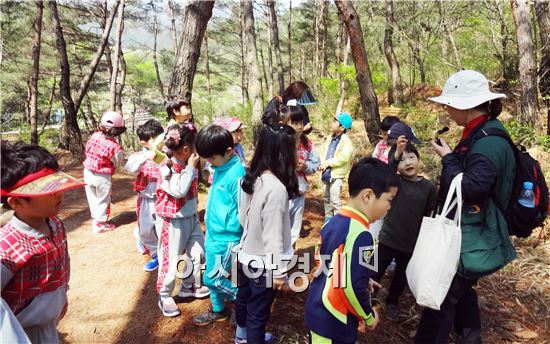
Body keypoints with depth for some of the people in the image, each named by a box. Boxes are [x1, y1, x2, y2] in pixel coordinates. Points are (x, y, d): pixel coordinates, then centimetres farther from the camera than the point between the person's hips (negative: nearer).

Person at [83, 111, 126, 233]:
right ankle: (100, 224, 28)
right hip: (102, 177, -6)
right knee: (103, 200, 16)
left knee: (92, 198, 23)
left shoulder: (95, 135, -11)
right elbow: (116, 164, -10)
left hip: (88, 172, 6)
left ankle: (95, 219, 40)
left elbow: (87, 149, 4)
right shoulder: (115, 147, -26)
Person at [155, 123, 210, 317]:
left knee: (197, 252, 16)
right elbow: (178, 191, -34)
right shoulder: (167, 167, -22)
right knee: (170, 259, 4)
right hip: (172, 221, -8)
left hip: (190, 217, 8)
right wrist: (191, 167, -28)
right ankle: (164, 296, 25)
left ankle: (188, 286, 37)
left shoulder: (186, 164, 2)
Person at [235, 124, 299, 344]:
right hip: (263, 262, -9)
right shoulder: (277, 187, -30)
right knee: (258, 312, 11)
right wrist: (279, 271, -14)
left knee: (243, 299, 28)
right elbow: (273, 235, -25)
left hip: (246, 255, 9)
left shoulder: (252, 178, -5)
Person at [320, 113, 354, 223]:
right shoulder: (330, 138, 9)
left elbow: (343, 158, -23)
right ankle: (328, 217, 35)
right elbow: (323, 152, 13)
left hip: (337, 174, -8)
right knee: (326, 197, 19)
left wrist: (328, 163, -17)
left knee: (335, 200, -6)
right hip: (327, 172, 8)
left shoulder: (346, 141, -15)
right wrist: (322, 163, -6)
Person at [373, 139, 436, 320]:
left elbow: (428, 216, 3)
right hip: (388, 239, -2)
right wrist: (396, 154, -49)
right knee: (376, 272, 10)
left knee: (401, 277, 20)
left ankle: (391, 302, 44)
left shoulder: (429, 186, -6)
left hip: (412, 243, 2)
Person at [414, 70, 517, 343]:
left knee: (442, 296, -1)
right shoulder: (481, 134, 8)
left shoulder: (489, 141, -23)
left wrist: (447, 157, -19)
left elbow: (470, 188, -28)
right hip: (468, 235, 10)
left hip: (472, 239, -10)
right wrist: (450, 156, 4)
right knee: (461, 289, 24)